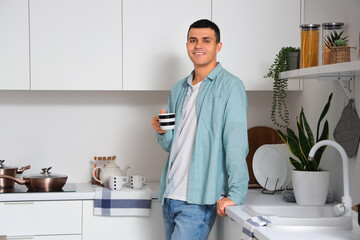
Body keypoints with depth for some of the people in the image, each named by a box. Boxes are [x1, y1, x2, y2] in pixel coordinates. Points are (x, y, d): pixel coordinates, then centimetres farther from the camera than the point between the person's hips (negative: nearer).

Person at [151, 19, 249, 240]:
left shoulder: (230, 86, -6)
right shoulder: (179, 89, 15)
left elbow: (236, 144, -14)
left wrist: (235, 194, -22)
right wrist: (162, 132, -2)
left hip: (199, 200, -7)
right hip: (169, 197, 7)